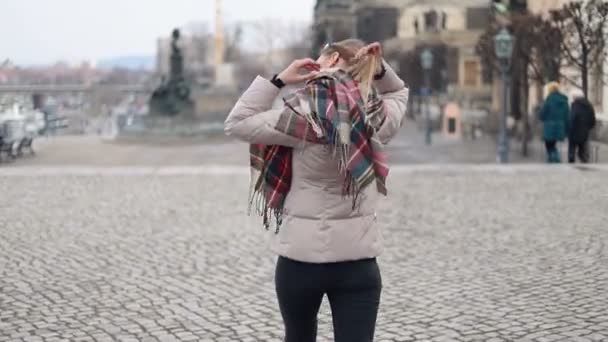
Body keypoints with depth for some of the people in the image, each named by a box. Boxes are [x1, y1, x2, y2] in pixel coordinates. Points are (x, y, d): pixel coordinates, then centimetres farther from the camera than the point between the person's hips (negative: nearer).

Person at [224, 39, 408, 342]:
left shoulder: (306, 115, -15)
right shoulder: (379, 117, -1)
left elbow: (236, 124, -7)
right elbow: (398, 92, 23)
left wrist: (278, 80, -5)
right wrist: (379, 68, 4)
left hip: (300, 257, -2)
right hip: (359, 261, 3)